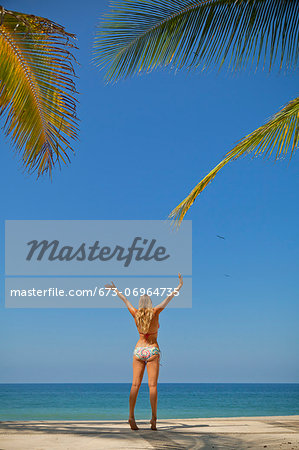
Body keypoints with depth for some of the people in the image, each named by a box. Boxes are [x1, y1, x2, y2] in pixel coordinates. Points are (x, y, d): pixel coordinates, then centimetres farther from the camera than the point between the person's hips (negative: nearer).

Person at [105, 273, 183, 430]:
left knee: (135, 384, 2)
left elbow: (125, 300, 14)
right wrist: (180, 285, 4)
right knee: (152, 385, -3)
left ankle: (131, 416, -4)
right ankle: (153, 418, -6)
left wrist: (115, 289, 28)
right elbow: (168, 298, -3)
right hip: (152, 351, -3)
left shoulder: (136, 314, 0)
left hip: (138, 350, 3)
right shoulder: (155, 312, -8)